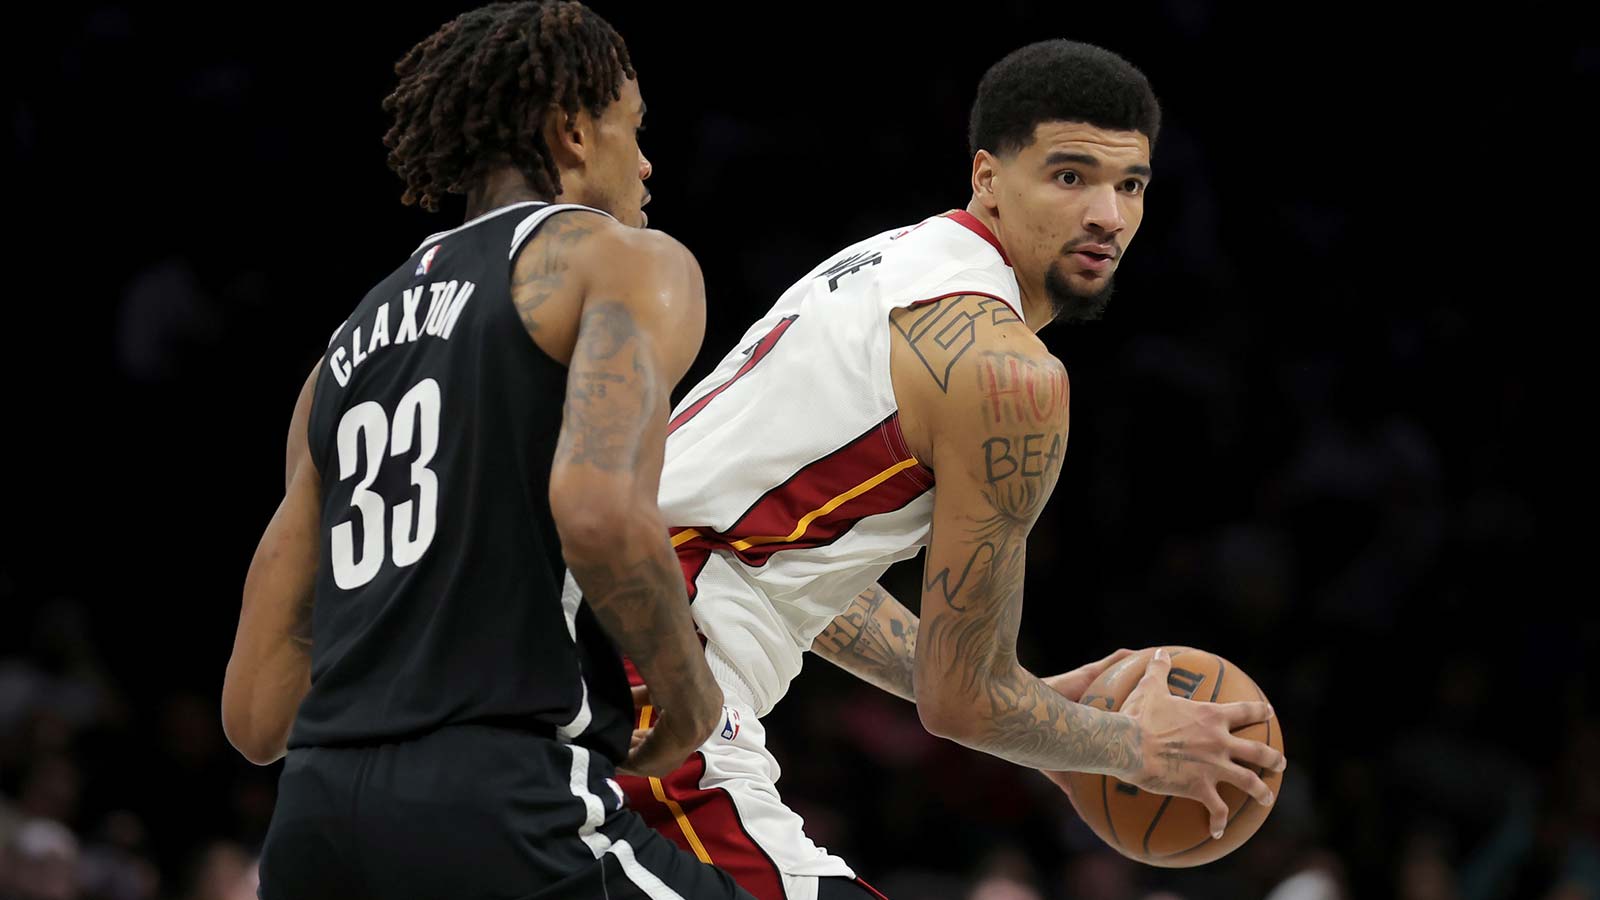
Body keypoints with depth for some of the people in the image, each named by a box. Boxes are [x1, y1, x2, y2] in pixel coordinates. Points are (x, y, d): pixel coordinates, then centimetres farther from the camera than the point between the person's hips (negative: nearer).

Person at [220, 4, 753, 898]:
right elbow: (602, 511, -17)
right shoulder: (627, 260, 5)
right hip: (498, 814, -7)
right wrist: (694, 694, -2)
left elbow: (257, 713, 20)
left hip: (314, 820, 7)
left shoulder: (353, 344, 24)